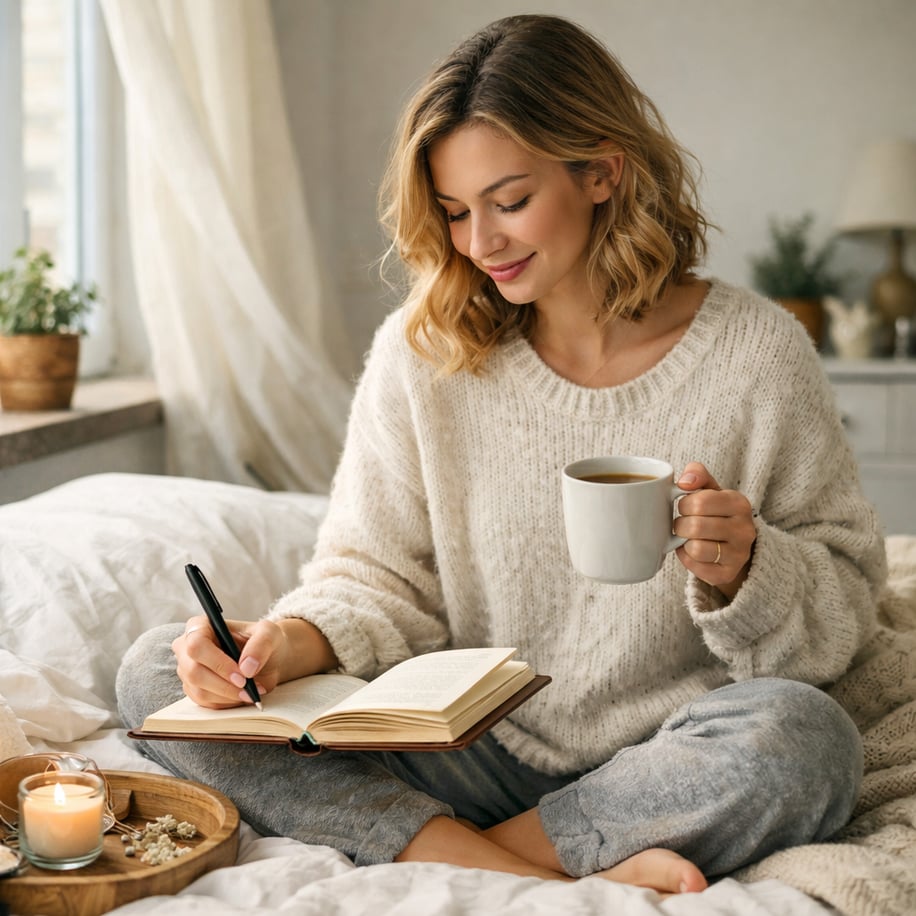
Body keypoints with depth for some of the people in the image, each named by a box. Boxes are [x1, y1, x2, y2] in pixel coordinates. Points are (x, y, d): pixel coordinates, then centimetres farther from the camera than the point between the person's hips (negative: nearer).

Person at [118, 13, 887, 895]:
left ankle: (460, 849, -15)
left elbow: (845, 606, -1)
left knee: (801, 735, -36)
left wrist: (744, 572, -22)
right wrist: (291, 641, -18)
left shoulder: (755, 353, -6)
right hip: (471, 751, 3)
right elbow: (381, 577, 3)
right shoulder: (422, 351, 0)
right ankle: (557, 874, -22)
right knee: (153, 672, -13)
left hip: (663, 762, -2)